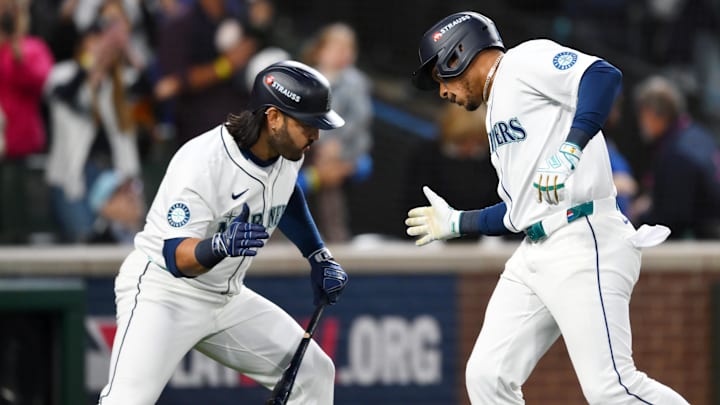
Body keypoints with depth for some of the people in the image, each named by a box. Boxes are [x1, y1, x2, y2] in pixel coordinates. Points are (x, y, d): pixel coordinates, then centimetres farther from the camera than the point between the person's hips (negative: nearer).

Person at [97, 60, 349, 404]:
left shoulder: (286, 153, -3)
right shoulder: (202, 161, -27)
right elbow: (176, 257, -29)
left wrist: (320, 258, 16)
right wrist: (220, 246, -49)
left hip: (227, 298, 8)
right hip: (163, 290, -8)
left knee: (314, 374, 7)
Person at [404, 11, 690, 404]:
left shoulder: (526, 60, -1)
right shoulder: (498, 109, 27)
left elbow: (603, 76, -19)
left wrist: (571, 149, -30)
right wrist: (457, 223, 32)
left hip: (583, 243, -10)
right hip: (532, 255, 10)